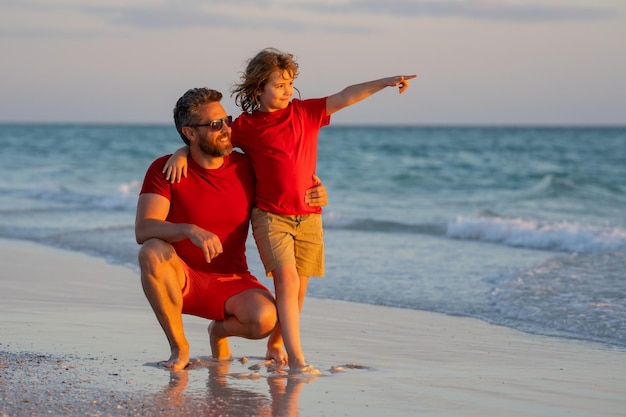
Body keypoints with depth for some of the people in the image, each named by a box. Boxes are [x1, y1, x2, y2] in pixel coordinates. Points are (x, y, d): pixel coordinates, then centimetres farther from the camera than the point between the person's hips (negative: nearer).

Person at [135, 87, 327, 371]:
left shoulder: (246, 167, -1)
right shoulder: (165, 169, -10)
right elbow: (143, 230, -23)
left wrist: (314, 196, -6)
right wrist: (190, 230, -41)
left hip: (232, 282, 2)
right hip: (183, 280, -2)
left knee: (265, 319, -30)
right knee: (153, 251, -36)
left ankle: (220, 330, 10)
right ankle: (179, 346, -16)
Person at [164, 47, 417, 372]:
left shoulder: (306, 112, 7)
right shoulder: (246, 126, 2)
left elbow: (345, 98, 0)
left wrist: (387, 82, -9)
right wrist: (181, 152, -7)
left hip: (308, 217, 3)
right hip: (270, 217, -3)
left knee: (298, 288, 6)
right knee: (287, 280, -19)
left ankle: (275, 345, 29)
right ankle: (296, 358, -22)